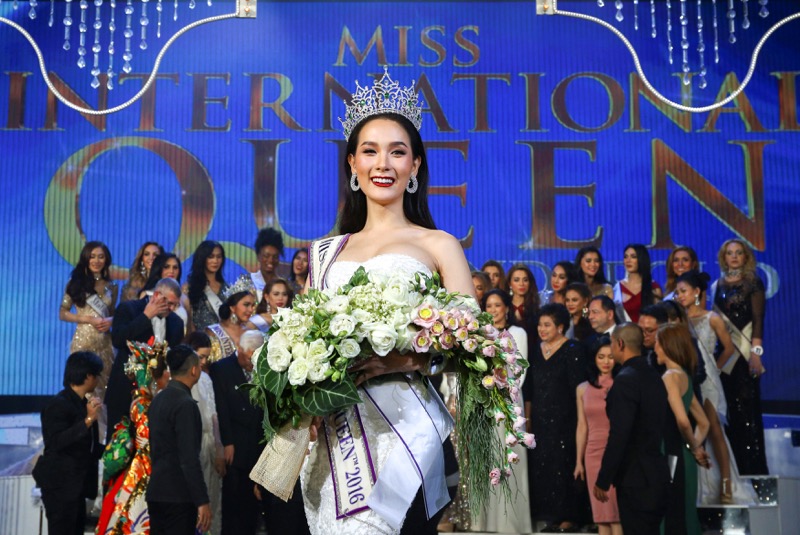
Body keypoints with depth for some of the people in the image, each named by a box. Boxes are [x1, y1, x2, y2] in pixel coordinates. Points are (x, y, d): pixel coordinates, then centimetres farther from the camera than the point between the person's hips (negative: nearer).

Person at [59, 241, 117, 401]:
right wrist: (88, 319, -12)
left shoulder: (111, 287, 10)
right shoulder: (76, 282, 1)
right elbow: (62, 313, 0)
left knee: (103, 386, 4)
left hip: (105, 344, 3)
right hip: (83, 342, -3)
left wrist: (110, 321, -5)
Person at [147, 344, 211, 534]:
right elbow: (189, 459, -21)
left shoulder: (158, 399, 10)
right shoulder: (185, 404, -17)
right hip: (178, 495, -8)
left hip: (156, 492, 9)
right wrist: (202, 501, -18)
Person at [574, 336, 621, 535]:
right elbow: (582, 426, 12)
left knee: (617, 512, -6)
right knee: (601, 513, 6)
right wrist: (579, 461, 11)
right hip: (594, 453, 3)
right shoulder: (583, 389, 10)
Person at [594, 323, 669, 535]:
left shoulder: (626, 379, -17)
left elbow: (618, 436, -21)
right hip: (656, 475, 9)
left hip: (635, 478, -9)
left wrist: (603, 480, -15)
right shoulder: (654, 376, 10)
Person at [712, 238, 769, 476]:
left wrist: (756, 352, -15)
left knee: (746, 406, -5)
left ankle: (752, 465, 0)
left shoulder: (753, 283, -1)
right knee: (728, 407, 5)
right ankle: (732, 464, 11)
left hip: (744, 352, -5)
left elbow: (758, 320, -6)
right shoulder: (718, 285, 13)